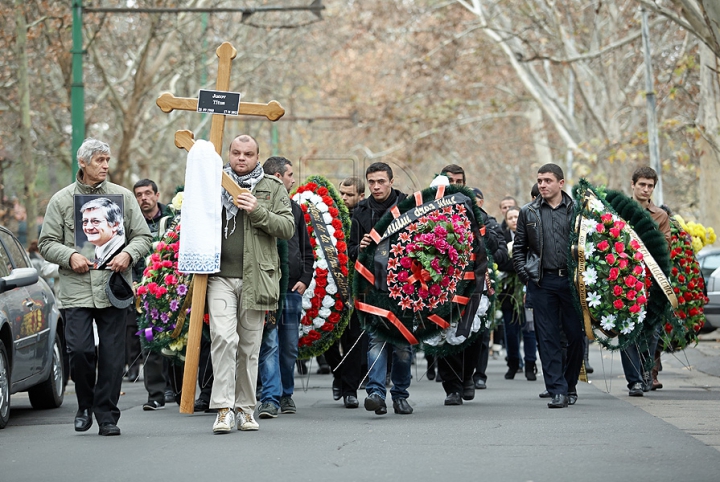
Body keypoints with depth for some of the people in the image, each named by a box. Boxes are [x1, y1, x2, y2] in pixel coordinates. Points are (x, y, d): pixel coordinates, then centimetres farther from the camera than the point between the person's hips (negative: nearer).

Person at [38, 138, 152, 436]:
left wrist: (128, 254, -9)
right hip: (76, 290, -1)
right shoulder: (61, 200, 7)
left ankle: (107, 415, 9)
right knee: (79, 350, -10)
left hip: (113, 289, 1)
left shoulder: (123, 196, 10)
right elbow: (47, 243, 7)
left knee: (112, 355, -1)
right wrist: (70, 256, -11)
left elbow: (143, 236, 11)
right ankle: (85, 405, 14)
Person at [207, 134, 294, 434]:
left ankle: (245, 408, 17)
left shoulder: (273, 189, 9)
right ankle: (224, 408, -14)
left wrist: (258, 212, -14)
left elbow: (288, 228, 0)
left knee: (250, 345, 6)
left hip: (255, 279, 0)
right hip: (220, 276, 0)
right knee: (223, 337, -15)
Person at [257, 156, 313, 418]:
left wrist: (305, 279, 7)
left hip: (293, 289, 6)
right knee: (269, 344, -11)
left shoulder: (294, 208, 17)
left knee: (290, 347, 11)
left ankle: (286, 394, 24)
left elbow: (306, 250, 22)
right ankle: (271, 398, -13)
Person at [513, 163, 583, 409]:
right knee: (548, 338, -3)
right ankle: (557, 391, -2)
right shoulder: (528, 212, 9)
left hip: (571, 280, -1)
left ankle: (570, 385, 20)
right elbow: (518, 248, 13)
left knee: (576, 335, 2)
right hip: (542, 282, 1)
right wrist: (525, 275, 3)